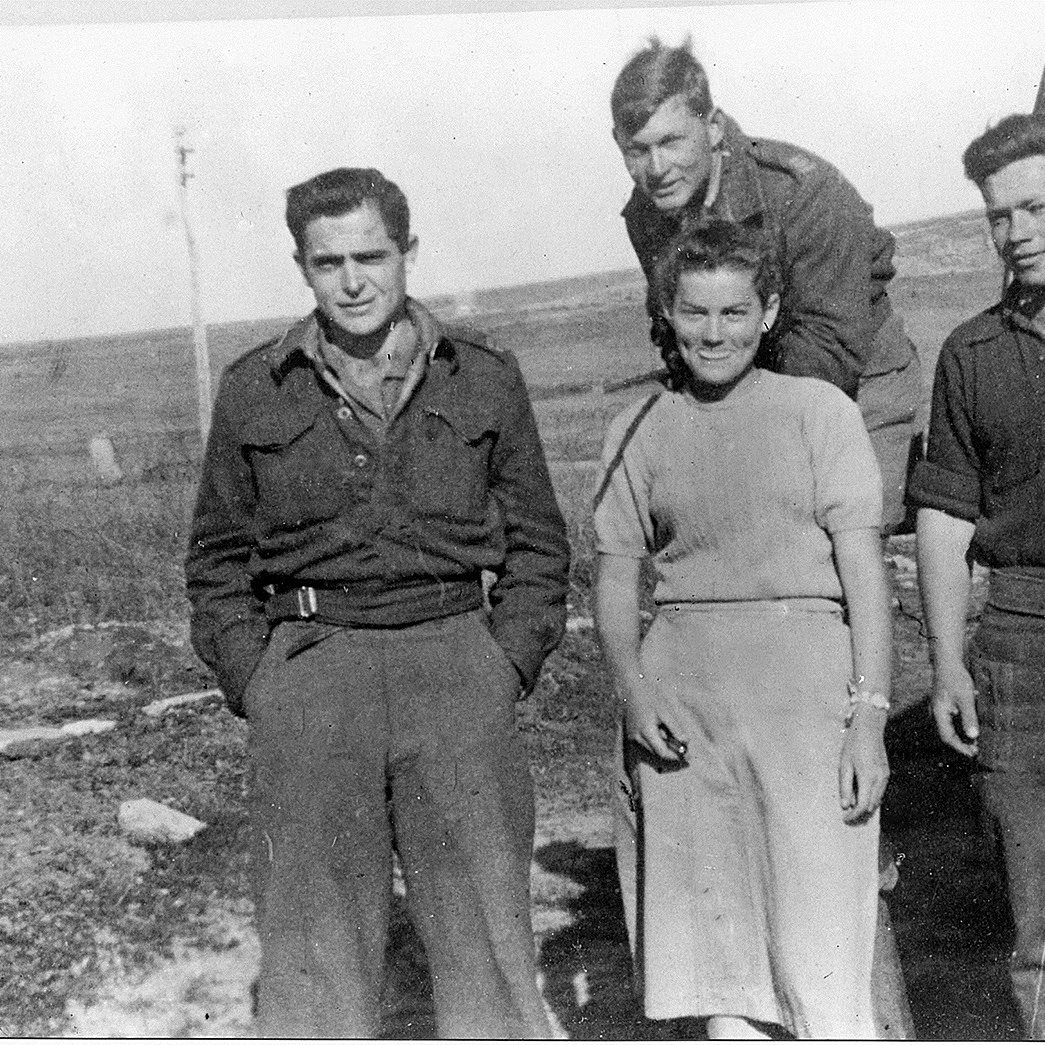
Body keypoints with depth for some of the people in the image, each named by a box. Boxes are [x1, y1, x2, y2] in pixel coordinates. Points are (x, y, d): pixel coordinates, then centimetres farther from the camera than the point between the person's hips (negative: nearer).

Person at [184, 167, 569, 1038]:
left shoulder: (485, 379, 8)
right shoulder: (253, 392, 8)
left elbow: (538, 543, 12)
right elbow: (219, 559, 13)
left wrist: (508, 665, 1)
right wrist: (254, 685, 2)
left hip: (455, 649, 0)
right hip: (308, 666, 0)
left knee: (485, 920, 2)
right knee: (314, 929, 3)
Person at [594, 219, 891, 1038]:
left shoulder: (820, 409, 2)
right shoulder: (639, 431, 10)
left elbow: (865, 572, -2)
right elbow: (615, 578, 11)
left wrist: (871, 718, -10)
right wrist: (632, 685, -6)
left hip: (803, 668, -3)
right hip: (681, 683, 3)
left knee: (822, 957, -3)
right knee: (712, 947, 10)